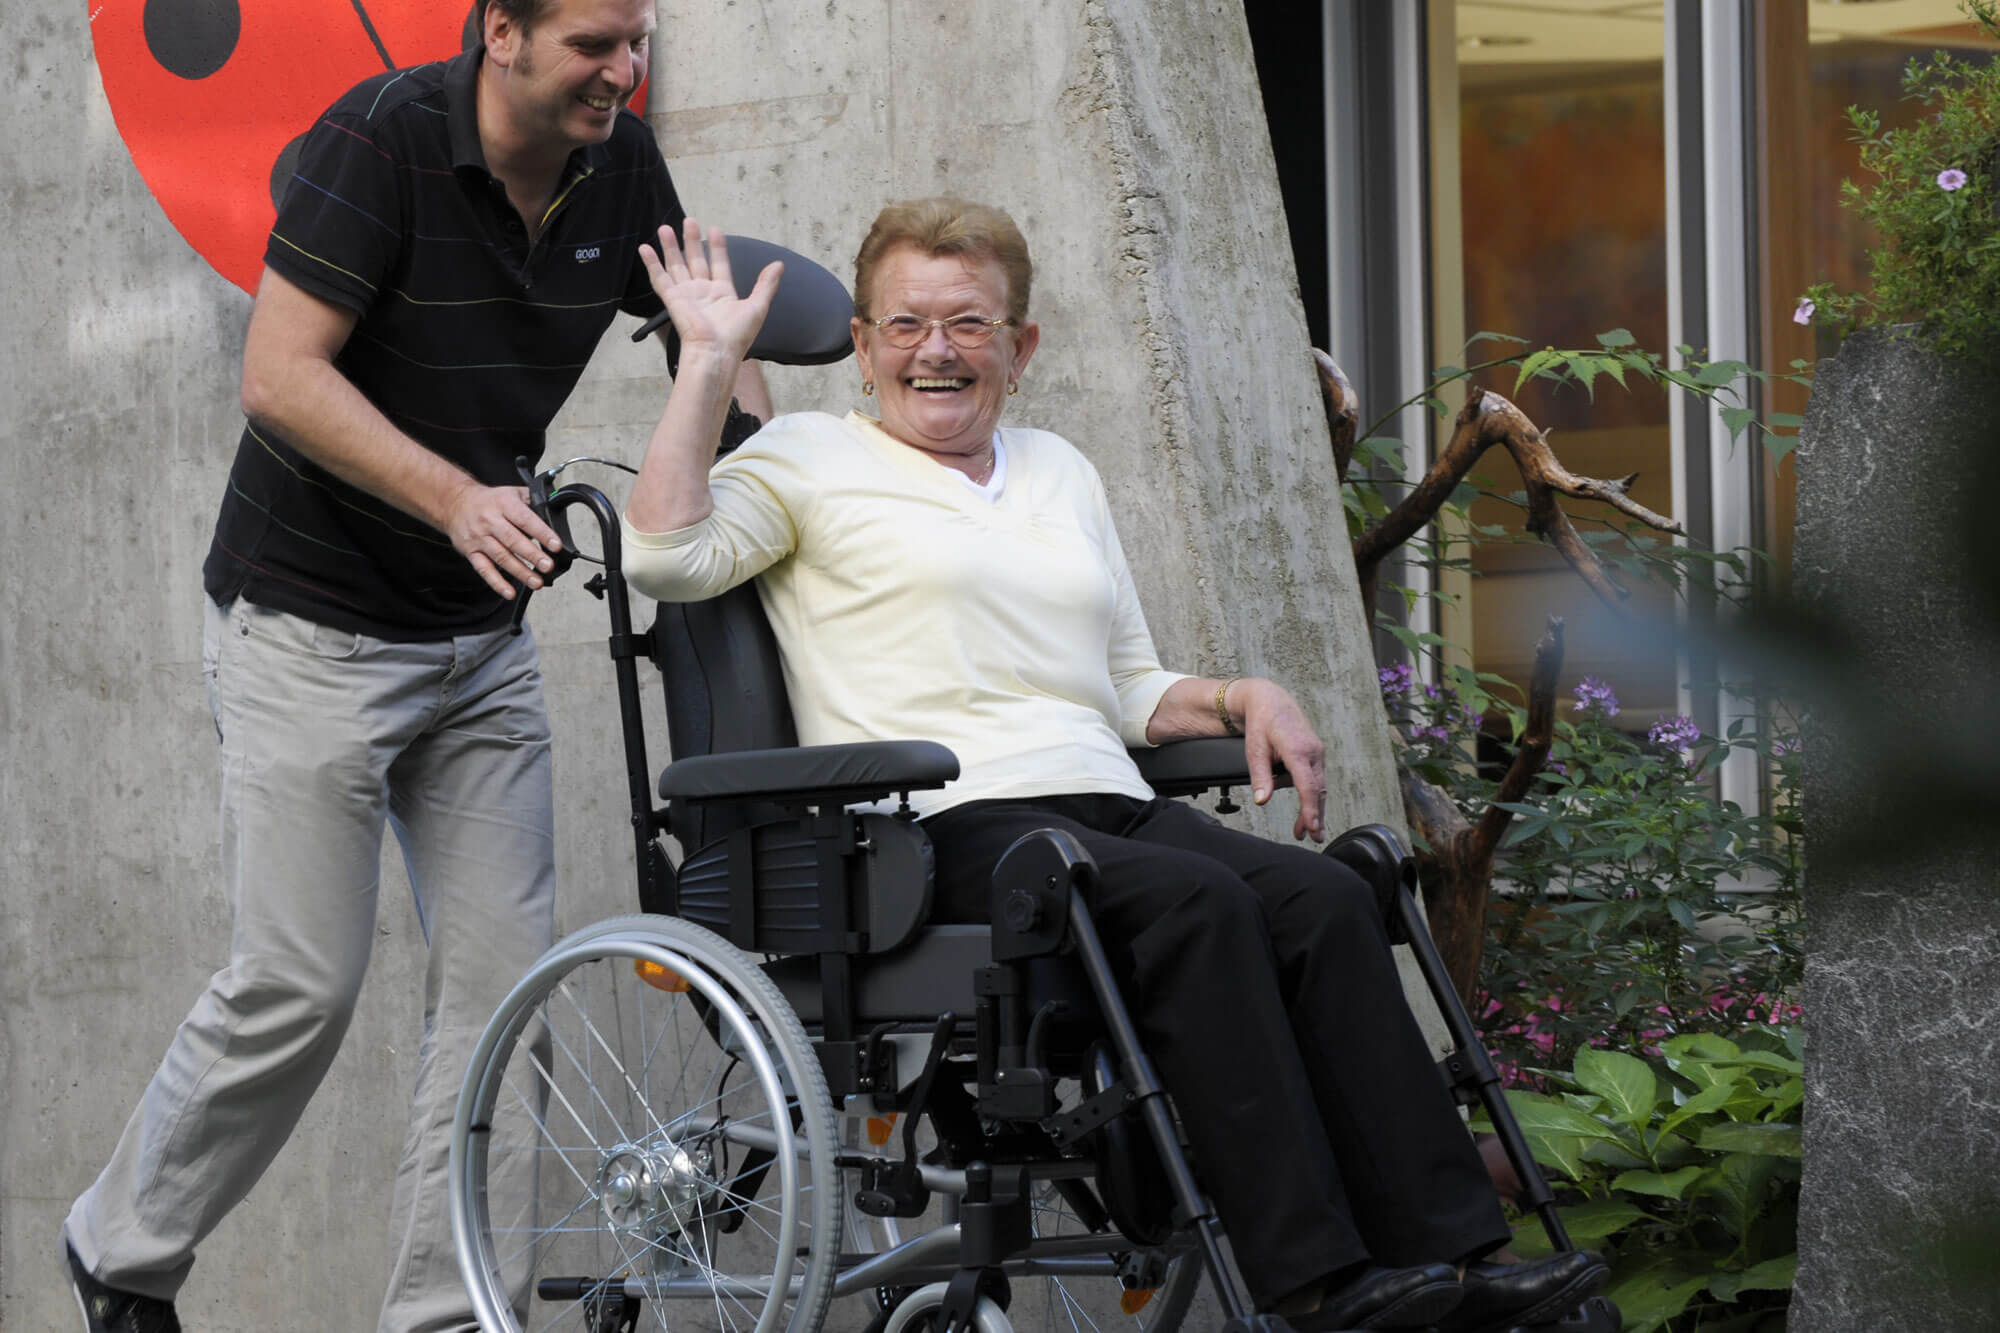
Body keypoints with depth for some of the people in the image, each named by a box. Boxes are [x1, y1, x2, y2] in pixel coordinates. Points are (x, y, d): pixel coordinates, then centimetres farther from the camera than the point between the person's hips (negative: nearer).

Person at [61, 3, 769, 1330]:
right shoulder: (385, 136, -20)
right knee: (299, 984, -6)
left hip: (481, 635, 6)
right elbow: (282, 377, -25)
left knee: (504, 975, -1)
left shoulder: (619, 162, -1)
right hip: (313, 623, -6)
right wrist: (456, 499, -37)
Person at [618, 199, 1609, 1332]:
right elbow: (668, 555, -8)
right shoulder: (813, 460, 11)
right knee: (1195, 901, -33)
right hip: (945, 827, -6)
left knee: (1325, 901, -23)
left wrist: (1244, 698, 10)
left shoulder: (1062, 474, 28)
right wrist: (711, 358, -5)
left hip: (1109, 810, 6)